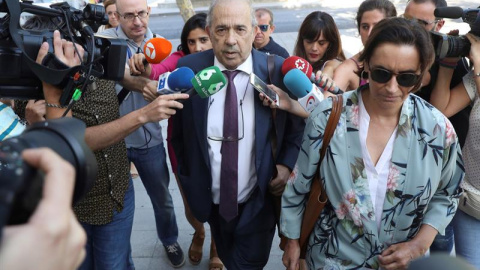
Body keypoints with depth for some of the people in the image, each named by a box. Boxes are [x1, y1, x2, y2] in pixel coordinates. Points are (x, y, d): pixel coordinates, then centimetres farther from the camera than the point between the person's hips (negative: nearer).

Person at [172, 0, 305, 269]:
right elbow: (178, 133, 2)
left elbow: (298, 126, 1)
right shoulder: (188, 68, -11)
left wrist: (287, 165, -12)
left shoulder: (278, 70, -15)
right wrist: (187, 180, 6)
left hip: (259, 203, -2)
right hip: (212, 202, 3)